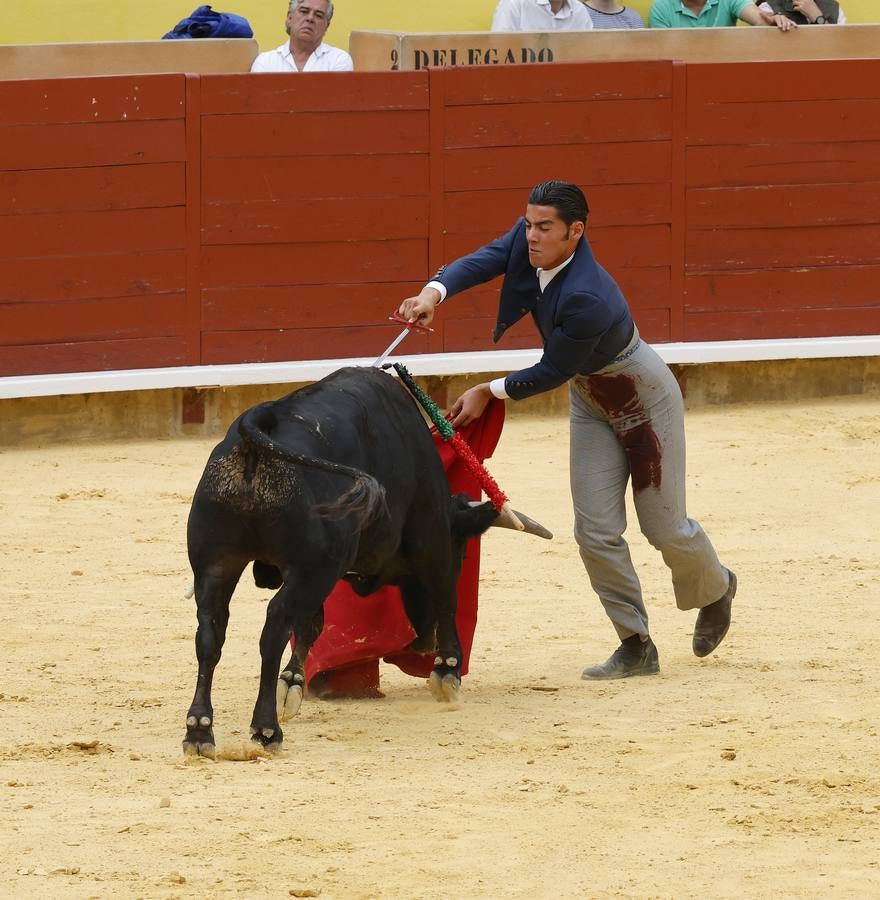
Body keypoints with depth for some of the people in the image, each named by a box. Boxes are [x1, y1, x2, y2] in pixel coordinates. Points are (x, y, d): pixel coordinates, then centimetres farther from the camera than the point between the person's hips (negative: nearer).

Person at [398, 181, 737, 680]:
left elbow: (552, 373, -27)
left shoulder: (587, 298, -37)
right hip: (590, 402, 7)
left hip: (645, 399, -7)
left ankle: (715, 589, 38)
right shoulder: (530, 241, -16)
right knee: (596, 533, 0)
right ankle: (636, 647, 10)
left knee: (665, 527, 5)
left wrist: (490, 392, -20)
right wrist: (435, 292, -45)